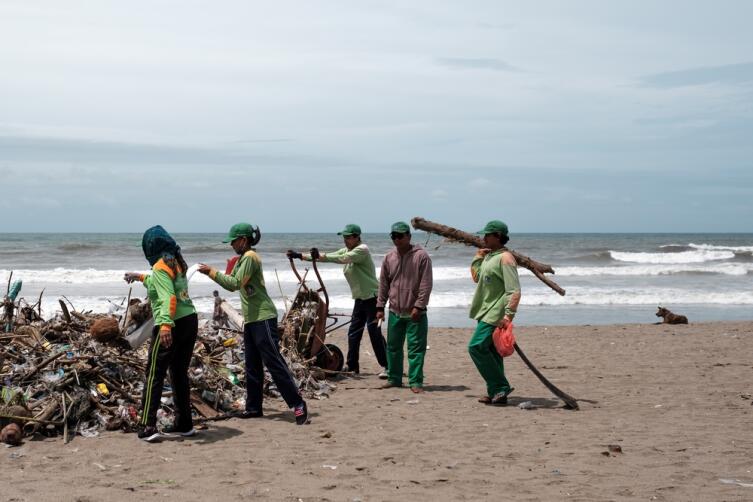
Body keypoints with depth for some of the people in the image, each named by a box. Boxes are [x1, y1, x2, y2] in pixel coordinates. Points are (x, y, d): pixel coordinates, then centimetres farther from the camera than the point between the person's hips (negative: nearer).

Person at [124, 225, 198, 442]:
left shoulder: (160, 268, -12)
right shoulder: (177, 263, 14)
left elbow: (168, 297, -27)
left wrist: (166, 325, -37)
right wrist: (141, 277, 47)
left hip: (171, 325, -8)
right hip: (190, 320, 8)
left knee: (154, 374, -3)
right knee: (180, 373, 16)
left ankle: (148, 427, -6)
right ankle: (184, 424, 21)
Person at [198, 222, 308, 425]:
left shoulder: (250, 257, -13)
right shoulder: (242, 259, 16)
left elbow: (235, 284, -20)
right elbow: (232, 284, 17)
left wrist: (212, 271, -14)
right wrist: (211, 272, 7)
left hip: (263, 318, -10)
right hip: (250, 319, 10)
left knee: (274, 362, -11)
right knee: (252, 366, 12)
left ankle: (298, 404, -9)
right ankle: (254, 407, 18)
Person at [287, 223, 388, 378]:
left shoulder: (362, 250, -14)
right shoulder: (346, 251, 12)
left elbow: (344, 259, -30)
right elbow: (326, 257, 12)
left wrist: (321, 256, -32)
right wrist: (300, 256, 6)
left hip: (372, 297, -9)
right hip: (360, 298, 9)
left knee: (375, 332, -12)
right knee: (353, 333, 11)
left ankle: (386, 367, -9)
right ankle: (352, 366, 19)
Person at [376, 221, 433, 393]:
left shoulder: (421, 256, -7)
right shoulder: (389, 258, 9)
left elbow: (426, 285, -11)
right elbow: (383, 283, 14)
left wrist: (418, 306, -16)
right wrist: (380, 306, 10)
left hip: (415, 313, -5)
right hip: (395, 312, 5)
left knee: (416, 348, -4)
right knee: (393, 347, 13)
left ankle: (415, 382, 1)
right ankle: (394, 378, 24)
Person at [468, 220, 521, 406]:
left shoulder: (505, 258, -13)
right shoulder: (489, 256, 16)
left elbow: (514, 291, -19)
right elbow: (476, 278, 29)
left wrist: (509, 315, -27)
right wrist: (477, 258, 17)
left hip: (495, 314, -10)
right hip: (486, 312, 10)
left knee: (476, 347, -17)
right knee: (490, 352, 11)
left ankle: (500, 388, -11)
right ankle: (496, 393, 16)